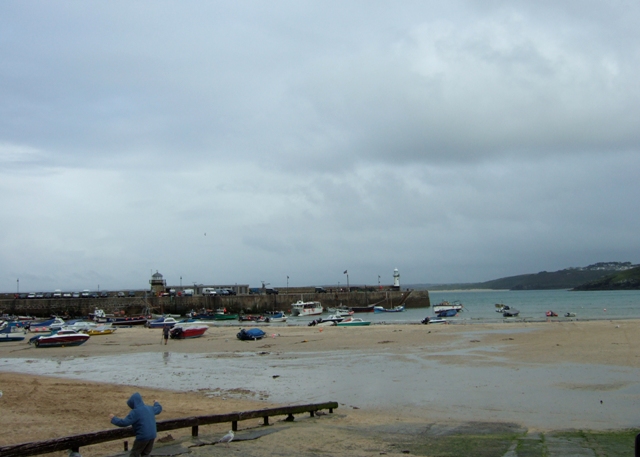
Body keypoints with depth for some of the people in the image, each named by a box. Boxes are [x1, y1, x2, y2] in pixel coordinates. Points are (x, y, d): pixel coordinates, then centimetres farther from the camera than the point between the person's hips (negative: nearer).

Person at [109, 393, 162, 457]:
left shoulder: (135, 412, -13)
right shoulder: (150, 408, 9)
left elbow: (124, 423, -16)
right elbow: (159, 409, 30)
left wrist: (114, 418, -3)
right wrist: (156, 403, 52)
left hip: (142, 437, -7)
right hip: (152, 435, 7)